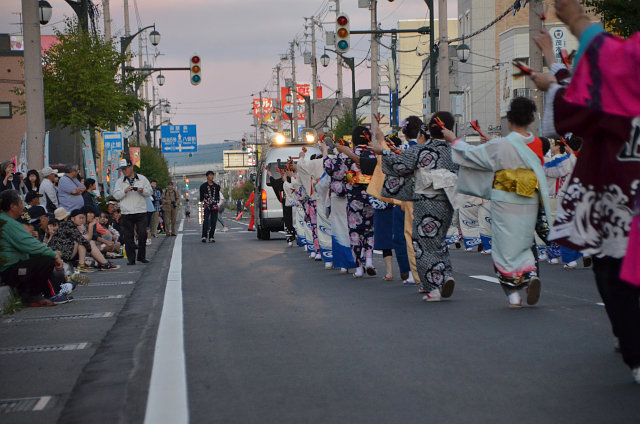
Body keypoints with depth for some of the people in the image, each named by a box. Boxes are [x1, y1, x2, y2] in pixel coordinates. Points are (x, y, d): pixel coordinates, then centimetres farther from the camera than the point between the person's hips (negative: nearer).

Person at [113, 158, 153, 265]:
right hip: (126, 213, 0)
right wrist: (125, 191, -15)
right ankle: (131, 258, 6)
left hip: (141, 212, 0)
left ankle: (141, 256, 11)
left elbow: (150, 192, 8)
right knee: (128, 236, -1)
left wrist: (142, 191, -12)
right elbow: (116, 195, 2)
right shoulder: (119, 181, 9)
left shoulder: (142, 179, 8)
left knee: (142, 234, -3)